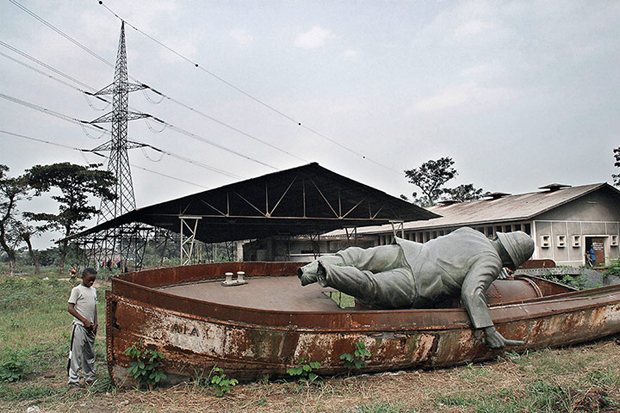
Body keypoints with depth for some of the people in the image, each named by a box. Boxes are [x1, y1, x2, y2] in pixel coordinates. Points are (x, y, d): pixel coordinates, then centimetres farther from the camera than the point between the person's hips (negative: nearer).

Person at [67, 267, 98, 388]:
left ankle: (89, 377, 26)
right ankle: (73, 380, 1)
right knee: (76, 353, -5)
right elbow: (71, 309, -10)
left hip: (90, 327, 6)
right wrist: (85, 321, -14)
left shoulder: (93, 290, 14)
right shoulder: (77, 290, -6)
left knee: (90, 353, 14)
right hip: (79, 326, -6)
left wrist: (95, 324, 7)